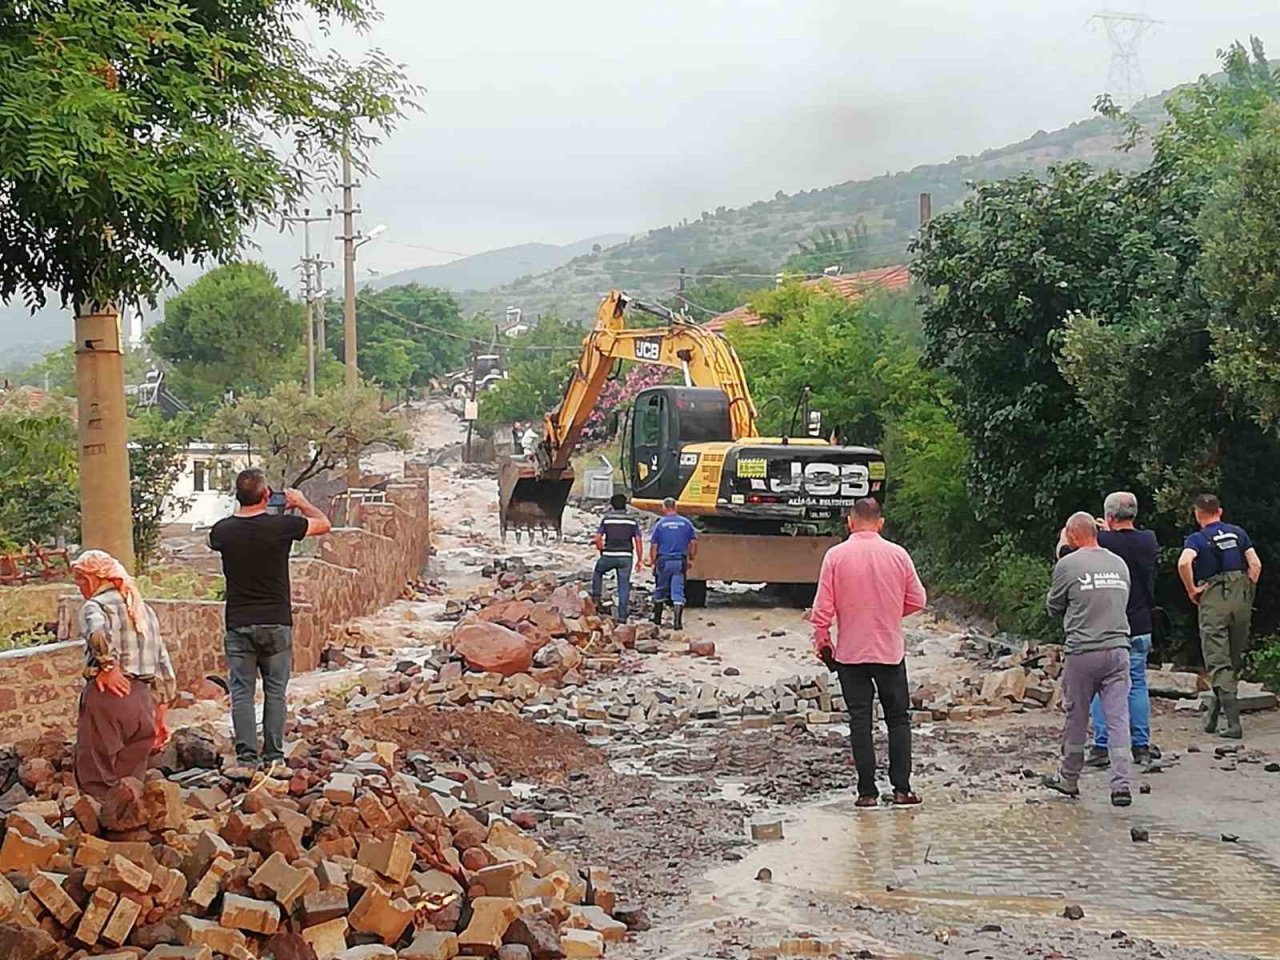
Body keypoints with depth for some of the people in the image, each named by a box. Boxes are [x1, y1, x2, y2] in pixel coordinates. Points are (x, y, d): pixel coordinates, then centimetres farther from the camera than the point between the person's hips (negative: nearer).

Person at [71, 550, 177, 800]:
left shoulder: (95, 606, -2)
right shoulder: (144, 610, 19)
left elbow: (98, 634, -28)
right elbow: (165, 669, 20)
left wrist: (107, 667, -14)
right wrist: (159, 719, 24)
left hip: (109, 695, -6)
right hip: (143, 700, 6)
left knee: (96, 781, 1)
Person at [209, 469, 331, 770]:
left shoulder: (223, 530, -6)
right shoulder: (281, 526, -12)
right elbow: (324, 524, 4)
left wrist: (242, 512, 24)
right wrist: (301, 503, 20)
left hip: (238, 624, 1)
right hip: (276, 622, -1)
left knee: (242, 691, 6)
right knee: (275, 690, 9)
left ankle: (247, 754, 2)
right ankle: (273, 753, 12)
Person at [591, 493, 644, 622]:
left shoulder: (606, 519, 0)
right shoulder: (632, 521, 4)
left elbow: (598, 539, -3)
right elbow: (638, 541, -1)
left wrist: (602, 550, 16)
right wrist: (640, 560, 5)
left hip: (609, 556, -1)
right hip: (625, 557, 1)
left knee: (598, 572, 30)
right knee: (624, 586, 6)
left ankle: (596, 598, 23)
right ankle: (622, 616, 4)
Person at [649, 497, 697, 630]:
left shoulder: (660, 524, -3)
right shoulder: (686, 523, 3)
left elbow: (654, 546, -3)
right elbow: (694, 543, 5)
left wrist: (652, 561, 7)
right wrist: (691, 558, 16)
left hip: (664, 561, -1)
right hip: (680, 562, 1)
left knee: (660, 591, 16)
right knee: (678, 592, -1)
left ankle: (657, 618, 26)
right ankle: (678, 621, -12)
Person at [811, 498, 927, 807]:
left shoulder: (835, 556, -8)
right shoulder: (897, 555, -4)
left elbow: (823, 608, -8)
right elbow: (917, 600, 3)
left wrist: (822, 642, 6)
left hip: (850, 652, -1)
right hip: (891, 651, 1)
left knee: (860, 721, 4)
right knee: (898, 718, 10)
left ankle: (867, 791, 4)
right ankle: (901, 789, 7)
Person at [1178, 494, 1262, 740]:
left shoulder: (1197, 539, -4)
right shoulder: (1238, 533, 9)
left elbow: (1184, 562, -24)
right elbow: (1256, 565, 2)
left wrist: (1192, 590, -10)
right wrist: (1247, 592, 10)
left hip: (1213, 600, -4)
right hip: (1241, 599, 4)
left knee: (1218, 663, -2)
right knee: (1234, 660, 16)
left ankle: (1234, 723, -12)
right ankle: (1214, 715, 26)